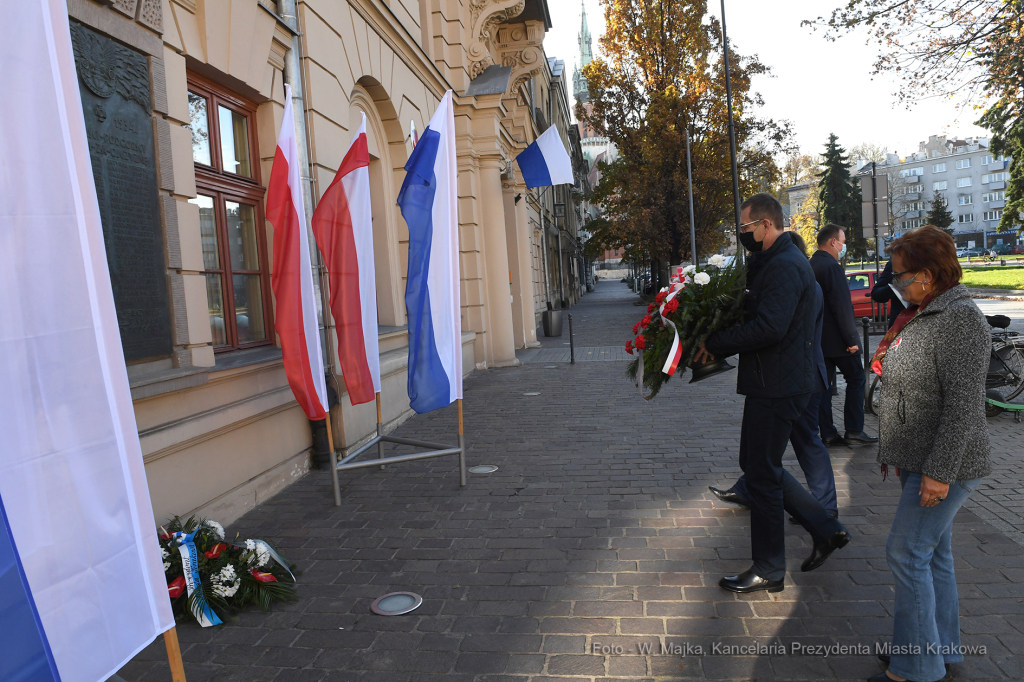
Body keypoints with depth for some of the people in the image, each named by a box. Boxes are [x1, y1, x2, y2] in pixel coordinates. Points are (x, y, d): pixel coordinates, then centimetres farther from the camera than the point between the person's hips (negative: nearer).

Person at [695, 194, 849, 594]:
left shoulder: (784, 266, -17)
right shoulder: (773, 262, 16)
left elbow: (769, 328, -28)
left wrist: (714, 345, -18)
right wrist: (718, 343, 4)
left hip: (777, 386, -10)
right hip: (774, 383, 10)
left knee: (762, 474, 1)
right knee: (757, 465, 18)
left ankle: (768, 571, 16)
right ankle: (825, 529, 28)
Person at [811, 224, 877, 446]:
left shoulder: (809, 267, 9)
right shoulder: (832, 267, -17)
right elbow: (842, 307, -20)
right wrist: (852, 339, -16)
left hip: (816, 339, 8)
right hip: (836, 339, -8)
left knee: (823, 384, 9)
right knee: (856, 379, 5)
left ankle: (828, 433, 12)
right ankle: (854, 430, 7)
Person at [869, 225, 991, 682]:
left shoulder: (960, 319, -18)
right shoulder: (920, 315, 12)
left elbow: (963, 403, -24)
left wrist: (940, 472, -24)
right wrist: (896, 452, 21)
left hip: (944, 466, -10)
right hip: (918, 461, 10)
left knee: (907, 552, -7)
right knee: (932, 553, 17)